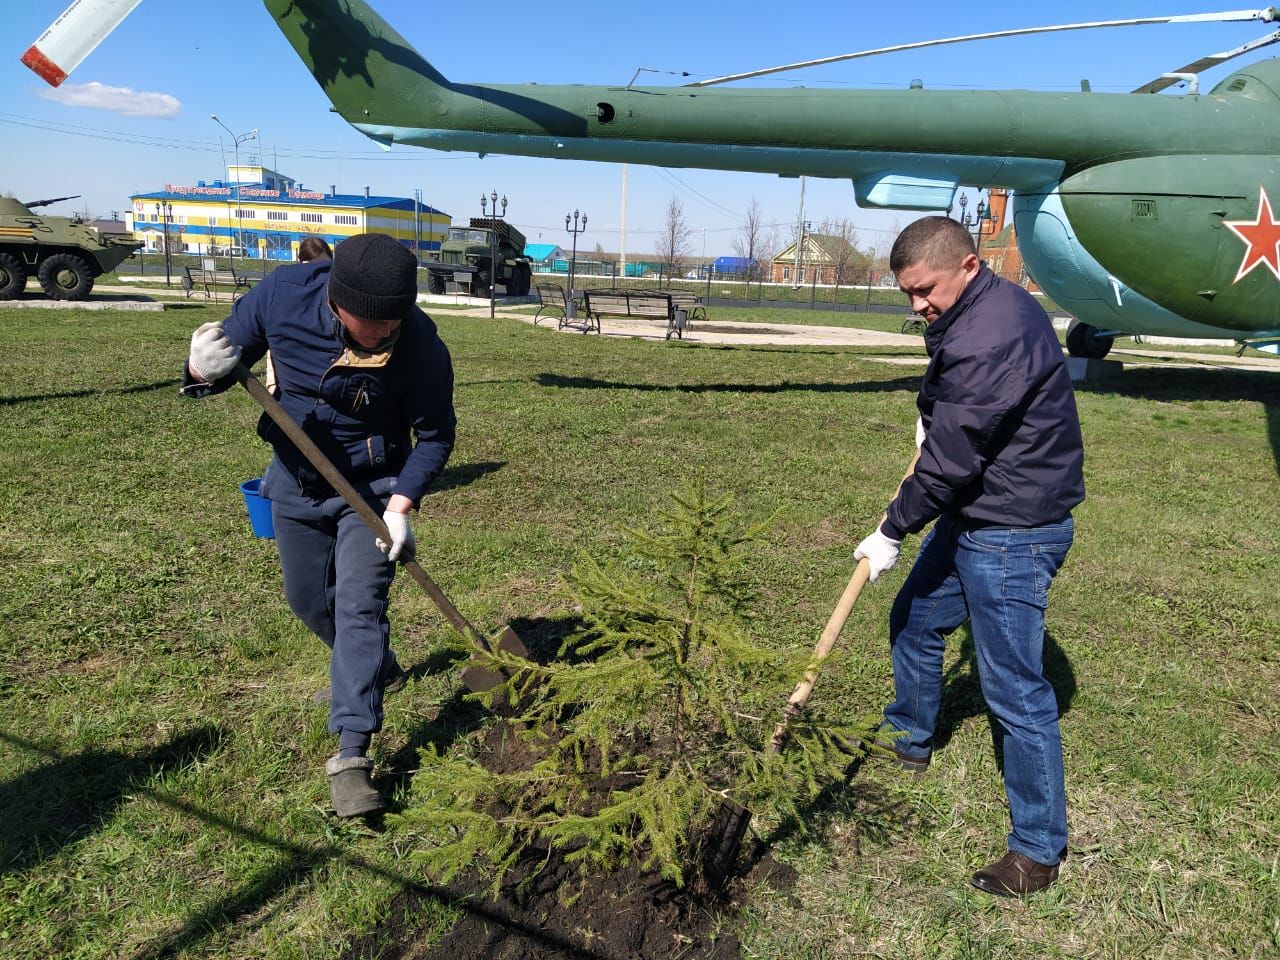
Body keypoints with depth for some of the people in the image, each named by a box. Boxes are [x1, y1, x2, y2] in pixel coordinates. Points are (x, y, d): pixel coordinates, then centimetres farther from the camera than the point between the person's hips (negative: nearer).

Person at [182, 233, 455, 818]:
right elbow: (226, 359, -8)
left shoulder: (421, 345, -27)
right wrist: (205, 370, -32)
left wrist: (400, 506, -24)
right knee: (307, 598, 17)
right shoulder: (283, 294, -23)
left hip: (372, 487, -4)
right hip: (296, 479, 4)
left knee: (359, 605, -11)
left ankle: (352, 755, -7)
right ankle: (375, 668, 44)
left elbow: (434, 436, -14)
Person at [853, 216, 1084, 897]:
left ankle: (1039, 848, 13)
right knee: (914, 622, 23)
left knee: (1013, 687, -3)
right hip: (970, 515, 11)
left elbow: (951, 457, -23)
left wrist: (893, 531, -14)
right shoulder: (979, 309, 6)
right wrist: (930, 413, 10)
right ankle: (908, 740, 47)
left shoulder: (992, 339, -27)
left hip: (1012, 535, -11)